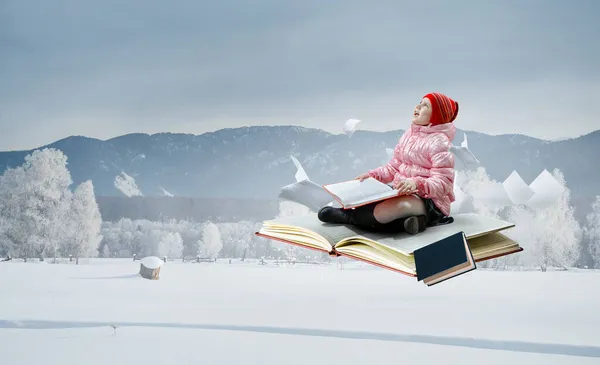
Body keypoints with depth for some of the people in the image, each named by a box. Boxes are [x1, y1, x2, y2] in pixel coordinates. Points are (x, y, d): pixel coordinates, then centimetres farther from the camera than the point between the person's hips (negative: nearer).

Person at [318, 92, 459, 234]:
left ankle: (346, 215, -18)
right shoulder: (409, 134, 12)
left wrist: (417, 183, -36)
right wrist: (372, 175, -1)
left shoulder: (439, 142, -13)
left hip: (430, 200, -8)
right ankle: (408, 220, -22)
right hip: (403, 193, 8)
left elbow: (442, 184, -19)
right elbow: (394, 167, 15)